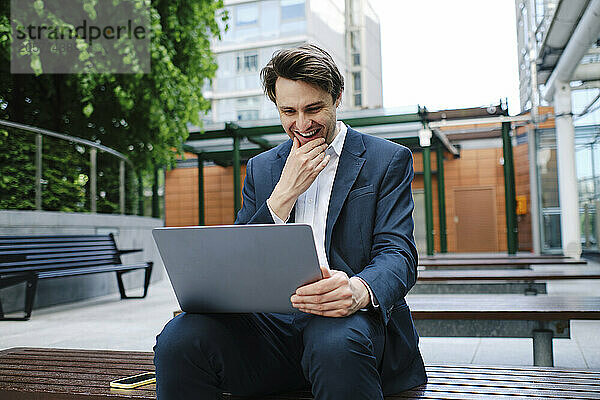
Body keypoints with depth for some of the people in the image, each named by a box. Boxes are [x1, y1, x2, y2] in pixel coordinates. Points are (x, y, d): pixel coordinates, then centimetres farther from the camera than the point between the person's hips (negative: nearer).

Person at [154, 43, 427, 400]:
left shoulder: (389, 159, 8)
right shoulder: (261, 168, 18)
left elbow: (398, 253, -4)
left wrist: (359, 290, -29)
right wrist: (285, 192, -5)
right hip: (274, 322, 3)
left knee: (336, 344, -39)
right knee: (179, 338, -24)